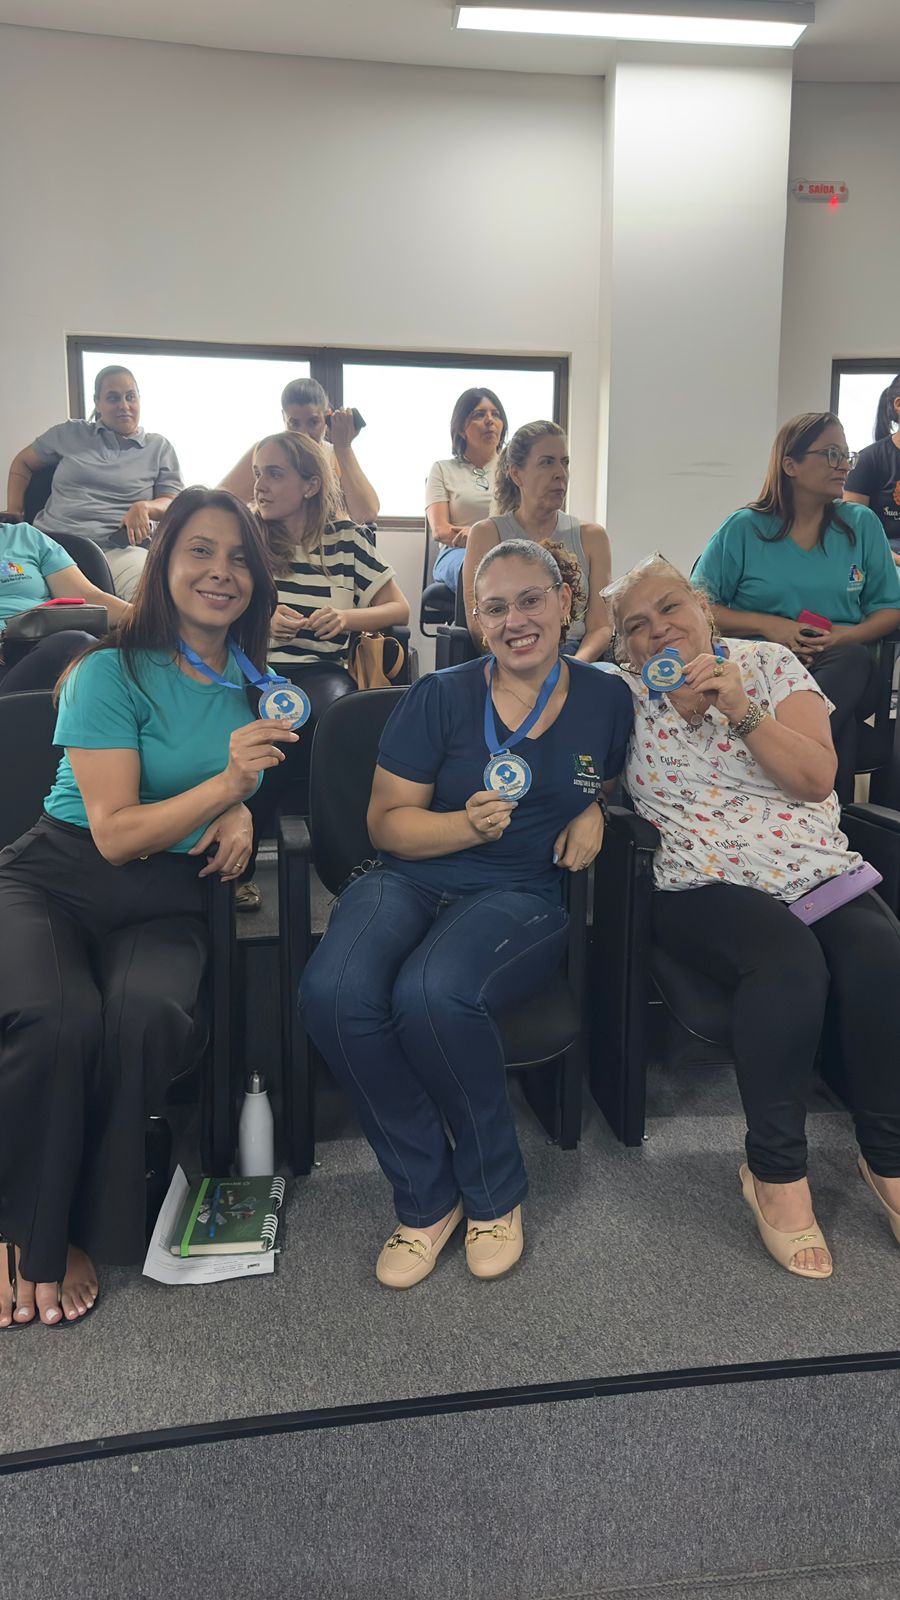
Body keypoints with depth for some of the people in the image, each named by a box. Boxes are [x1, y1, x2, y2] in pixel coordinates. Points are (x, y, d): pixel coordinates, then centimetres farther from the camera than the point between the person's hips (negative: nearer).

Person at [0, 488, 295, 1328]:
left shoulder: (247, 680, 10)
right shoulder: (112, 672, -7)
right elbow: (115, 833, -11)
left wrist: (241, 811, 5)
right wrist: (227, 781, -23)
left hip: (164, 901, 4)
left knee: (148, 1018, -31)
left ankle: (75, 1233, -8)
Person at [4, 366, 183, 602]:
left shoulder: (159, 447, 18)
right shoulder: (69, 434, 22)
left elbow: (174, 502, 12)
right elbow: (22, 464, 32)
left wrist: (145, 507, -11)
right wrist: (14, 514, 18)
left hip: (118, 548, -2)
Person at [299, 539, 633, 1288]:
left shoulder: (605, 700, 9)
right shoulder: (440, 696, 4)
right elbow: (387, 822, 3)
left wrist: (594, 812, 4)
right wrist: (469, 824, -15)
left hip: (520, 895, -1)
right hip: (411, 880, 1)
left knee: (434, 994, -36)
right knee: (334, 993, -32)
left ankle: (495, 1193, -6)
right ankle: (428, 1197, -7)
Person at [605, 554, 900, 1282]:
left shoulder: (770, 663, 8)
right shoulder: (623, 694, 9)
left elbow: (816, 778, -3)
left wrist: (739, 709, -14)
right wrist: (678, 705, -6)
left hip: (820, 874, 2)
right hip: (706, 886, -2)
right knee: (790, 961, -34)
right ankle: (775, 1170, -14)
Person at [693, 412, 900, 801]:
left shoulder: (862, 525, 13)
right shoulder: (744, 528, 5)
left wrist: (846, 636, -8)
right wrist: (768, 626, -10)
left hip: (843, 667, 3)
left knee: (855, 661, -35)